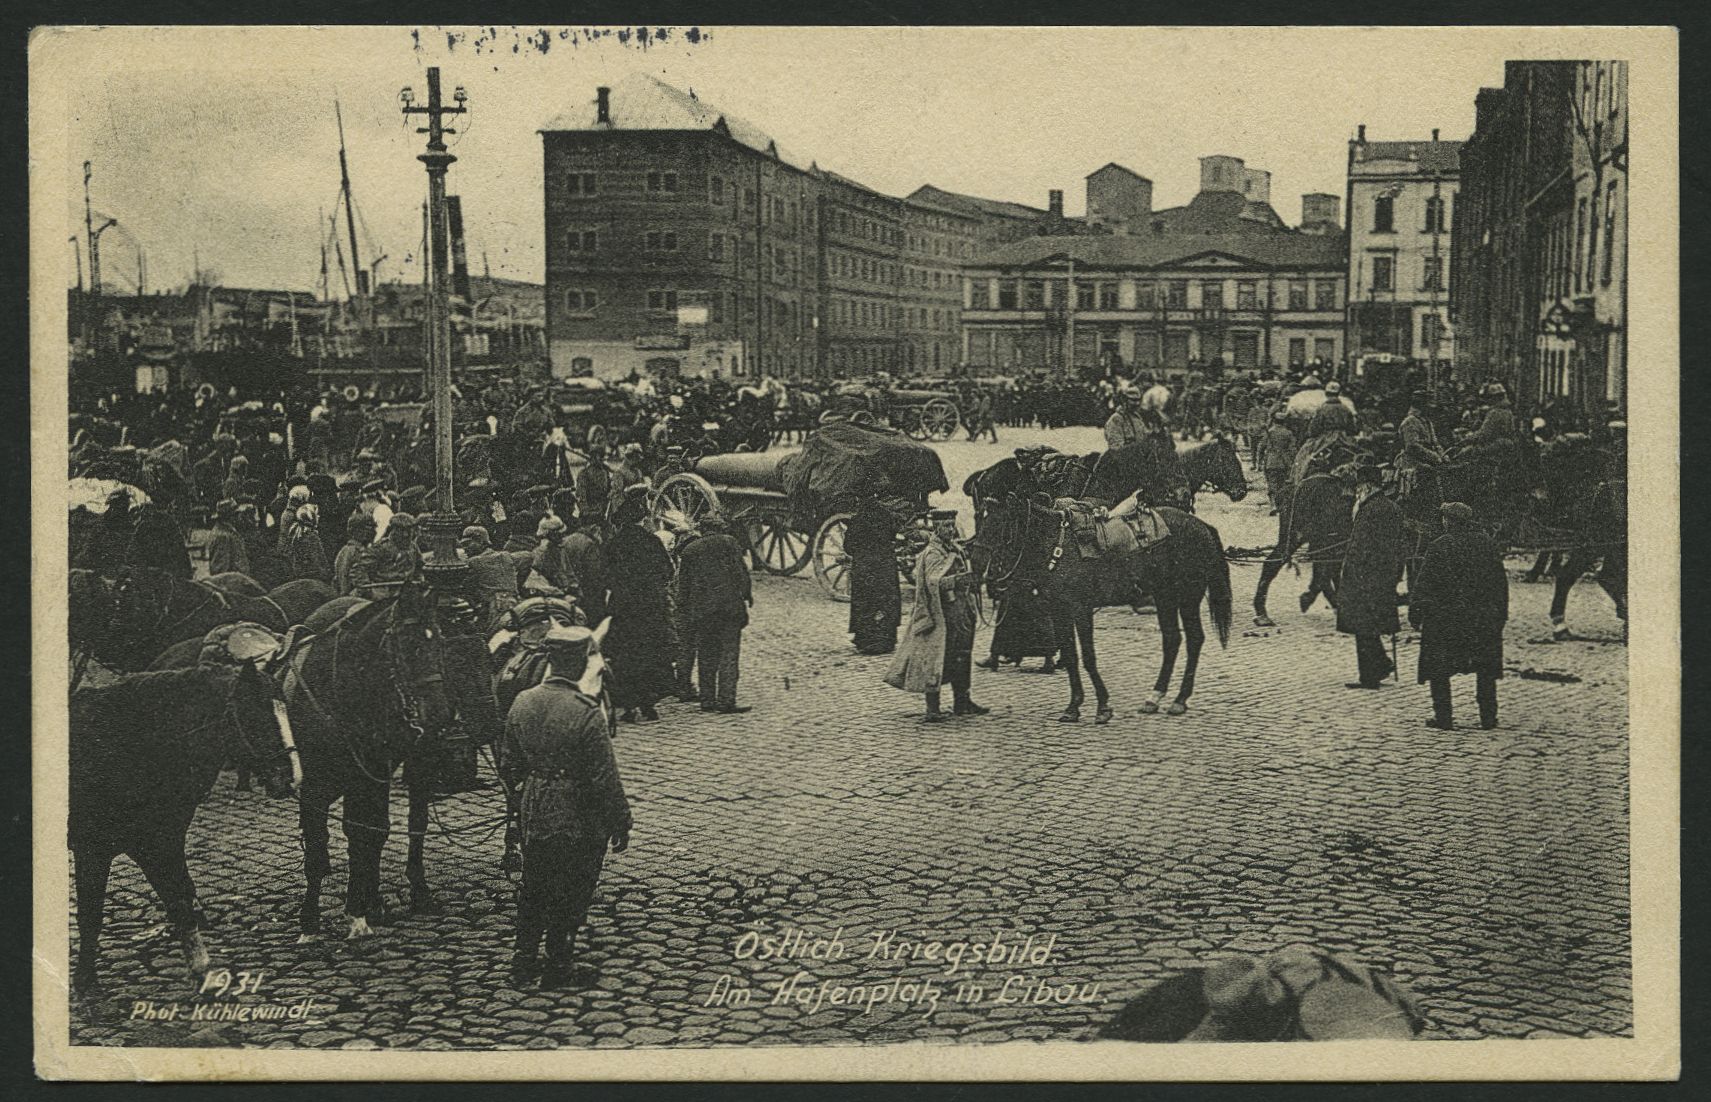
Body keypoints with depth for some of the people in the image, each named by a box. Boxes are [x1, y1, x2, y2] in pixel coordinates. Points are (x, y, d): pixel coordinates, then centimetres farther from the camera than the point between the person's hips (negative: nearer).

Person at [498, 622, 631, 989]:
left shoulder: (522, 703, -5)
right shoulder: (587, 712, -23)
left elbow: (508, 764, 6)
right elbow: (605, 777, -19)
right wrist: (620, 823, -8)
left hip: (533, 817, 5)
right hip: (579, 821, -5)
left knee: (533, 889, 21)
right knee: (571, 896, 11)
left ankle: (524, 960, 26)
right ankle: (557, 967, 20)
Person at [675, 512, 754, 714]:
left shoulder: (689, 550, 12)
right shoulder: (728, 542, 1)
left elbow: (683, 584, 12)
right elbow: (740, 571, -5)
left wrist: (685, 612, 16)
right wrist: (747, 594, 6)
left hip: (700, 610, 4)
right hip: (729, 604, -3)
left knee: (705, 656, 11)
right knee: (729, 653, -3)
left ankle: (707, 700, 12)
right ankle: (726, 700, -9)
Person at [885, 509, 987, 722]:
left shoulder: (955, 548, 13)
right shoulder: (932, 554, -14)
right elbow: (934, 582, -29)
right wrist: (958, 580, -43)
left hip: (959, 611, 9)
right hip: (940, 613, -9)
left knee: (961, 656, 14)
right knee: (935, 657, -6)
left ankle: (963, 702, 23)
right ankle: (932, 709, -5)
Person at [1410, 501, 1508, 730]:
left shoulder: (1440, 546, -11)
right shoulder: (1488, 544, 3)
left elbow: (1424, 583, -10)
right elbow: (1500, 582, 10)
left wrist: (1415, 611, -2)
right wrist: (1500, 614, 18)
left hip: (1445, 616, -4)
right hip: (1484, 619, 4)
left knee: (1439, 668, 7)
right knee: (1486, 668, 13)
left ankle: (1443, 717, 5)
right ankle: (1488, 718, 13)